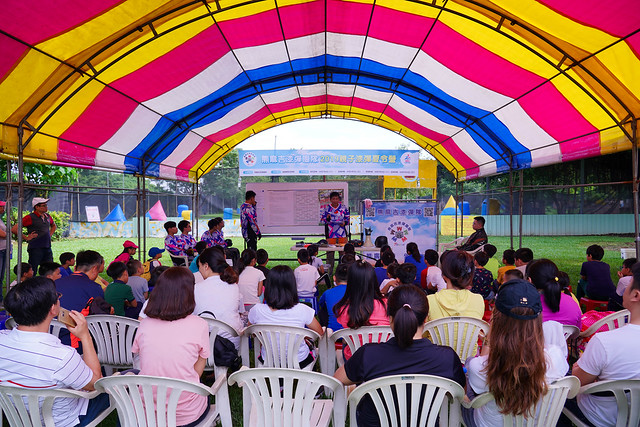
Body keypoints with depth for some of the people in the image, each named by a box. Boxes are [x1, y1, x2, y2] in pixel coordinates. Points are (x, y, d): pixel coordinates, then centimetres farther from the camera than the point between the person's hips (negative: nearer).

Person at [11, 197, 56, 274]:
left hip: (47, 248, 7)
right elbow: (14, 229, -14)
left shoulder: (47, 216, 11)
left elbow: (53, 225, 34)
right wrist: (26, 238, -10)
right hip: (36, 248, -7)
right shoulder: (30, 218, -10)